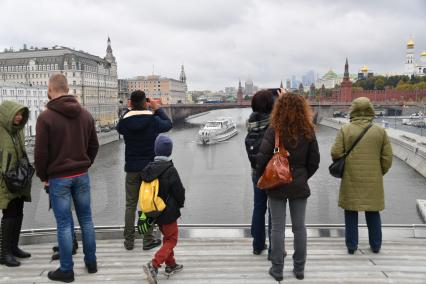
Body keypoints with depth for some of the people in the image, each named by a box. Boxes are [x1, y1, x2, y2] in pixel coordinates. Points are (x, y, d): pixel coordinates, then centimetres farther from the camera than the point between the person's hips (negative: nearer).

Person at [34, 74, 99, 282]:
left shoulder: (45, 117, -11)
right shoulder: (85, 114, 3)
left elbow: (41, 152, -10)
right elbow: (94, 145, 7)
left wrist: (43, 176, 3)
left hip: (59, 178, -4)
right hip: (82, 176, 4)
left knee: (64, 225, 4)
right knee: (86, 220, 13)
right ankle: (91, 262, 24)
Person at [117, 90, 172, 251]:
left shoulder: (124, 122, -7)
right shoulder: (154, 120, -12)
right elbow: (168, 124, 8)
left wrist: (130, 110, 13)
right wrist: (157, 109, 16)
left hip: (132, 168, 2)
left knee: (130, 205, 11)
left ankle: (129, 240, 17)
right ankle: (148, 240, 14)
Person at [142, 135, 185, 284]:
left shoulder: (148, 169, -2)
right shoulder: (170, 170, -20)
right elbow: (179, 191, -14)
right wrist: (180, 204, 7)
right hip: (168, 212, -7)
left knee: (167, 237, 22)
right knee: (171, 240, 5)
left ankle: (171, 265, 32)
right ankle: (153, 265, -9)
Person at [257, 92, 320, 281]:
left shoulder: (274, 130, -13)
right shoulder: (308, 131, -2)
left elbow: (262, 157, -16)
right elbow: (314, 161, 2)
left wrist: (262, 178, 0)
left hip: (277, 185, -3)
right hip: (299, 186, 3)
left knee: (278, 227, 6)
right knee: (299, 227, 12)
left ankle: (277, 269, 14)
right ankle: (299, 269, 23)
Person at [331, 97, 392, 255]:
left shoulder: (345, 130, -7)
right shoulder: (380, 131, -1)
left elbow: (335, 153, -9)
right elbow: (387, 157, 1)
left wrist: (342, 167, 10)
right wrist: (380, 172, 16)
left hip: (351, 180, -2)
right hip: (373, 181, 2)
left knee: (351, 214, 10)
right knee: (373, 214, 16)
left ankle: (351, 246, 16)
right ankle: (376, 245, 26)